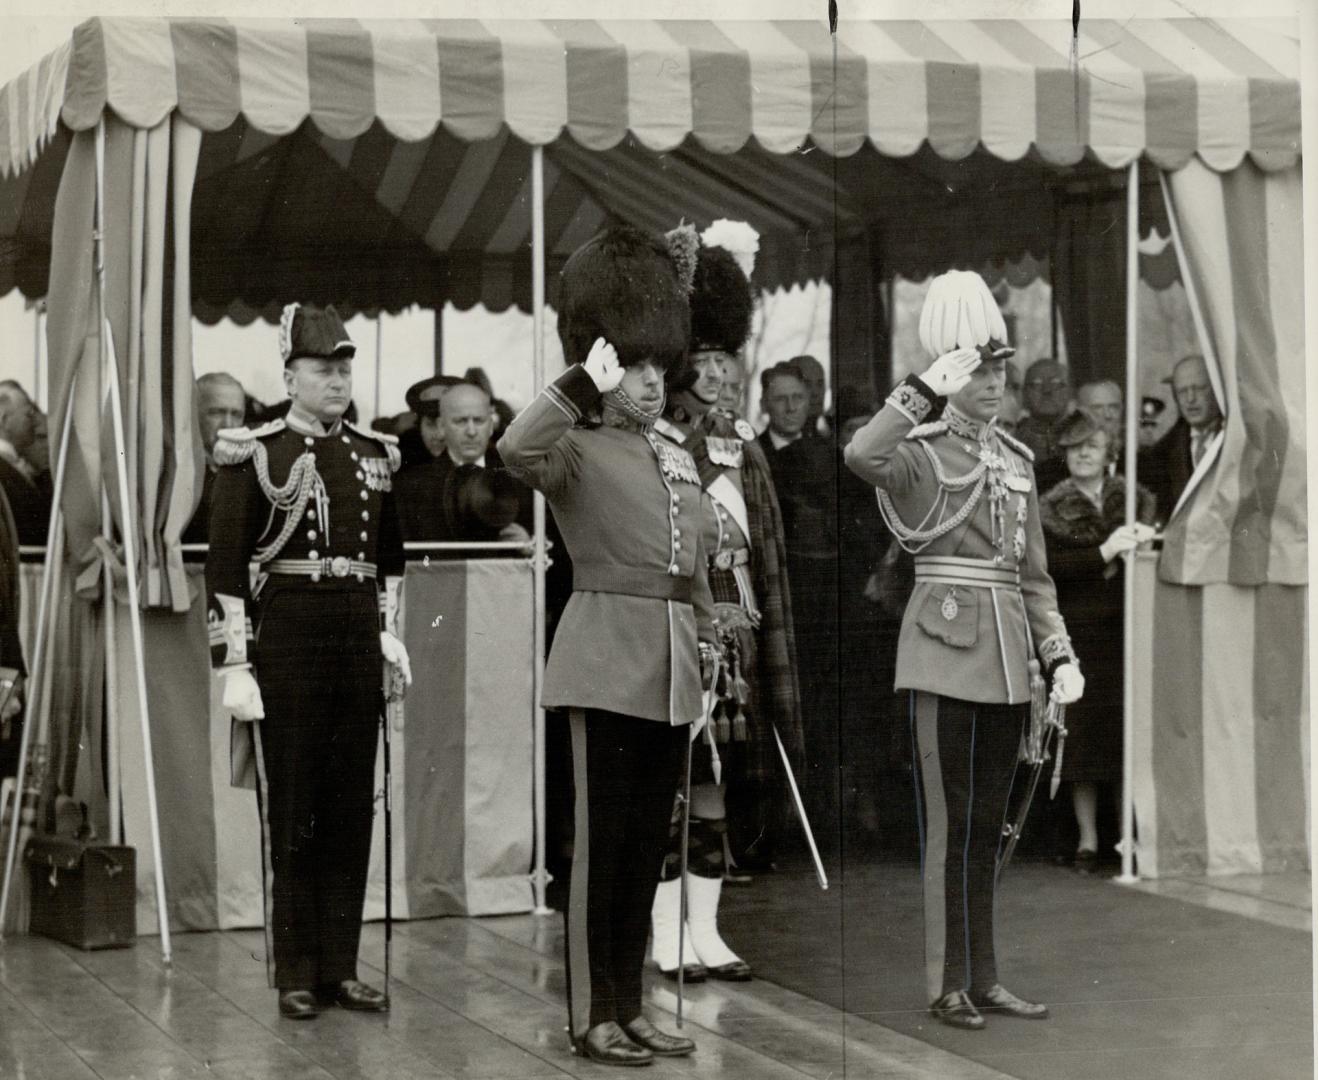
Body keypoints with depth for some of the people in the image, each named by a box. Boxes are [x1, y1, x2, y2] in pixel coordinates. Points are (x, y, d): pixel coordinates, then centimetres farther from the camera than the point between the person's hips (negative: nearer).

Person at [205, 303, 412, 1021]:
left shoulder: (375, 454, 11)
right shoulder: (253, 454, -5)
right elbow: (225, 564, -8)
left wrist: (390, 634, 15)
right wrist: (233, 666, -12)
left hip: (358, 636, 5)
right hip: (286, 633, -5)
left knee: (351, 807, 7)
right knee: (289, 808, 1)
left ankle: (340, 967, 16)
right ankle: (295, 974, 9)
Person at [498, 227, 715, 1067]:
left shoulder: (679, 460, 17)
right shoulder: (578, 450, -5)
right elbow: (516, 449, -29)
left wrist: (706, 653, 16)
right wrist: (586, 380, -23)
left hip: (671, 665, 7)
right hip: (609, 659, -7)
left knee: (649, 842, 11)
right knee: (603, 841, -3)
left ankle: (631, 1006, 19)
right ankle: (593, 1016, 4)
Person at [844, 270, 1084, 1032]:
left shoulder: (1017, 460, 14)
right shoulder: (920, 452, -3)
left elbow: (1034, 573, 16)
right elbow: (861, 455, -28)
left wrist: (1060, 654, 7)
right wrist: (927, 389, -25)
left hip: (1008, 658, 6)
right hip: (946, 652, -6)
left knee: (989, 822, 10)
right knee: (949, 822, -2)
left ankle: (985, 977, 17)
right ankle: (948, 984, 5)